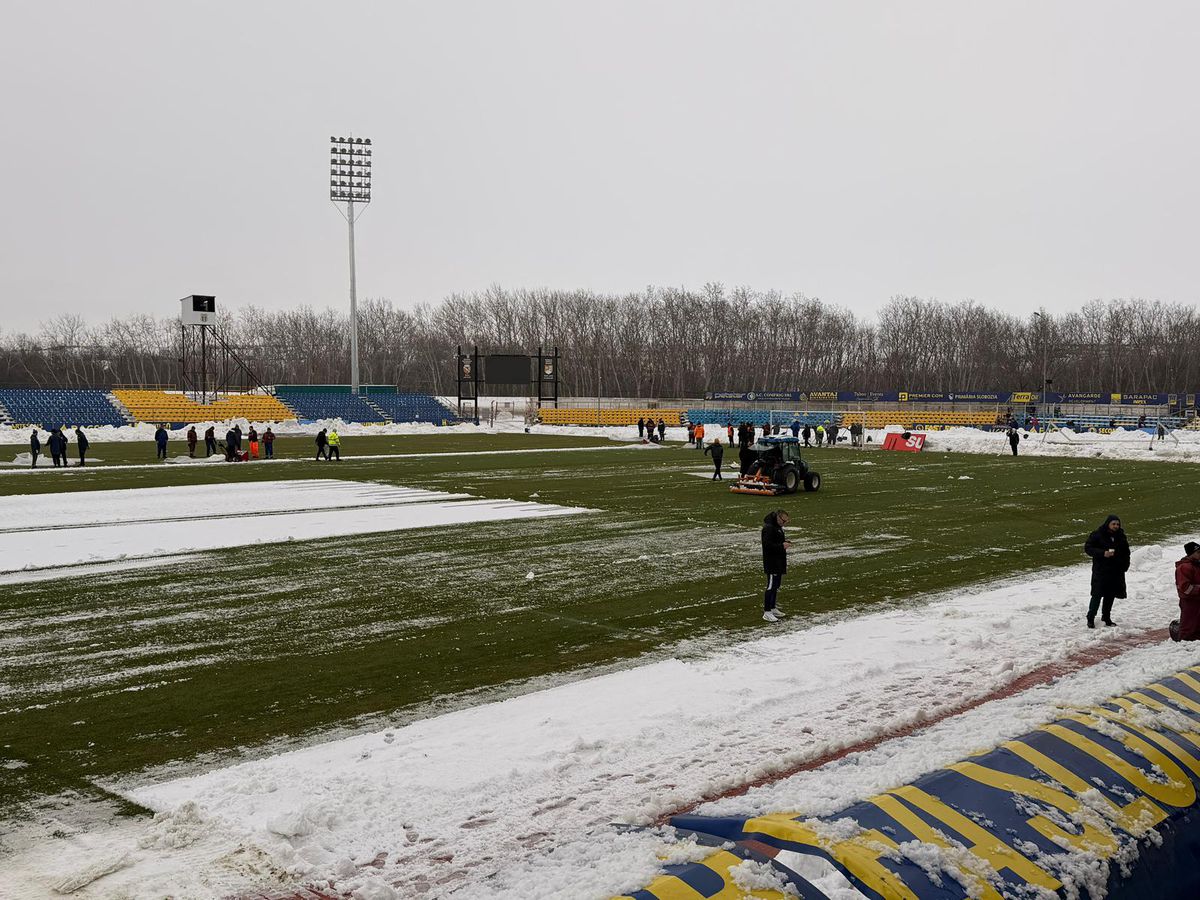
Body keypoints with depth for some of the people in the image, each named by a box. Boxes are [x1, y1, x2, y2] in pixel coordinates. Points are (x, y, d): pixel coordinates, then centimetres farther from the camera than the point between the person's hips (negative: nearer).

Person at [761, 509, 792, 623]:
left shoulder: (777, 527, 15)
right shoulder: (768, 528, -18)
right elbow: (767, 544, -25)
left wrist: (784, 541, 9)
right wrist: (782, 546, -25)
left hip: (778, 562, 10)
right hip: (771, 563, -10)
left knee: (776, 586, 16)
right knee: (771, 586, -10)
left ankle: (773, 608, 26)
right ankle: (767, 613, -9)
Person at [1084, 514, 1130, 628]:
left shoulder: (1120, 536, 10)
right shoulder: (1097, 535, -7)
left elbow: (1126, 552, 21)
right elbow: (1087, 548, -9)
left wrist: (1125, 565, 9)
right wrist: (1102, 553, -21)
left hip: (1116, 572, 5)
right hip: (1101, 571, -5)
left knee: (1110, 595, 9)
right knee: (1097, 595, -7)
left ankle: (1106, 617, 21)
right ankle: (1090, 618, 0)